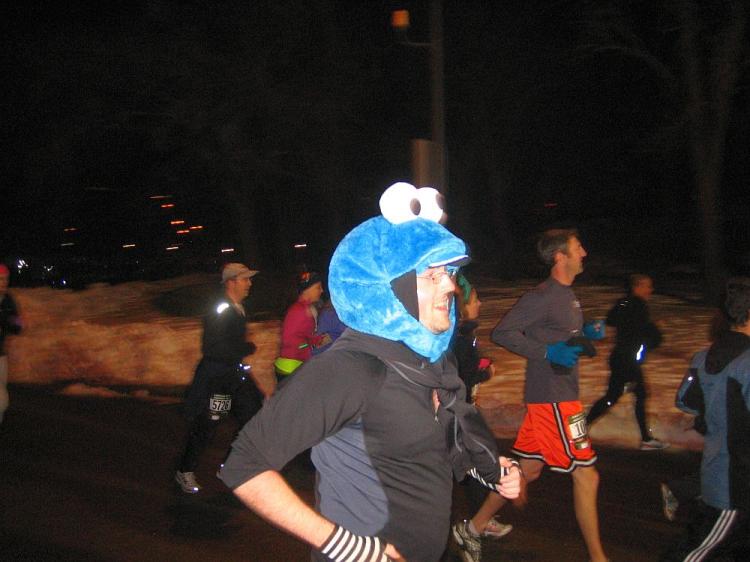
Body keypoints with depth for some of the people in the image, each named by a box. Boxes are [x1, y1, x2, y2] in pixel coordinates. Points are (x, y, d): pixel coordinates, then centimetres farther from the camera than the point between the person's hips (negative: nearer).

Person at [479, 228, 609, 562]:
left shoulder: (567, 295, 14)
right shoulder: (543, 296, -16)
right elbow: (501, 333, -18)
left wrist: (587, 333, 6)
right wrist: (548, 352, -23)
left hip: (560, 394, 10)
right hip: (552, 397, -10)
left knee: (528, 469, 15)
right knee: (586, 475, -5)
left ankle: (477, 525, 24)